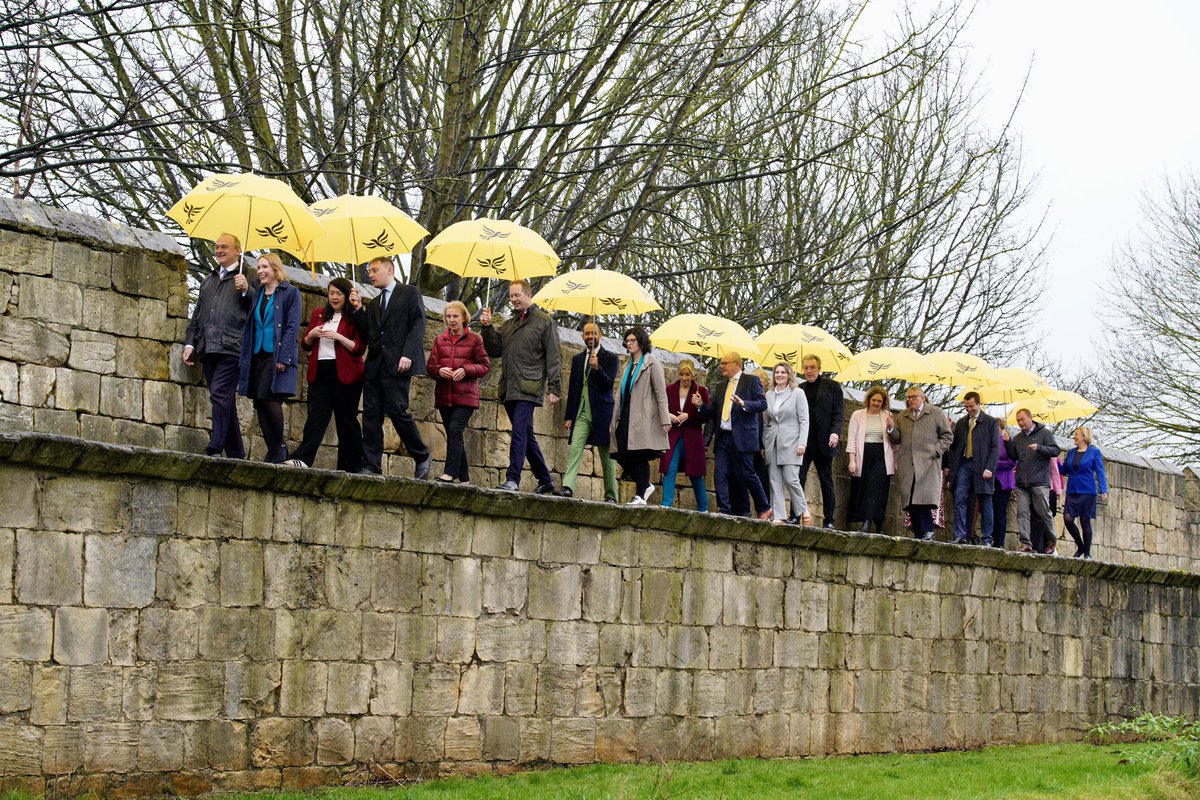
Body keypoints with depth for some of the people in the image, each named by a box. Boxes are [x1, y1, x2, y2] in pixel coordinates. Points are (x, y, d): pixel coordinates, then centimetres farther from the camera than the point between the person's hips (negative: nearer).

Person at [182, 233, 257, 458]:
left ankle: (215, 448, -21)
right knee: (225, 401, 6)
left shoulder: (248, 279, 6)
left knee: (220, 395, -18)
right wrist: (190, 343, 18)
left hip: (231, 348, -7)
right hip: (208, 349, 7)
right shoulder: (208, 281, 27)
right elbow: (197, 315, 28)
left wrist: (246, 291, -20)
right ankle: (236, 454, 8)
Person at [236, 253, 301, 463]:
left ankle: (279, 448, -3)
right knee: (260, 404, 1)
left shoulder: (290, 293, 0)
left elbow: (292, 327, -7)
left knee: (270, 399, -16)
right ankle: (272, 450, 5)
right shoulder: (257, 295, 18)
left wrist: (283, 357, -16)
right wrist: (244, 358, 9)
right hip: (257, 355, 6)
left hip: (278, 355, -6)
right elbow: (249, 328, 18)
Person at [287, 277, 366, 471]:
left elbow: (360, 348, -6)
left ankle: (350, 466, 4)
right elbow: (305, 345, 19)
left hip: (344, 374, -4)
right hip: (320, 373, 4)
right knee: (316, 415, -7)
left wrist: (339, 337, -17)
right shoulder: (319, 314, 16)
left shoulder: (355, 318, 1)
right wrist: (312, 334, -2)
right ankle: (303, 459, -19)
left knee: (346, 419, 1)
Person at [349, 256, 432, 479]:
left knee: (397, 410, -13)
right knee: (371, 416, -1)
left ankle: (422, 458, 3)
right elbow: (368, 335, 17)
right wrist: (358, 309, 7)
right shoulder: (372, 304, 24)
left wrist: (408, 354, -16)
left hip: (397, 363, -6)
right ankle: (371, 467, -1)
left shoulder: (410, 293, 6)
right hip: (374, 365, 6)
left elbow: (418, 325, -4)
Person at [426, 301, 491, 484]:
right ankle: (464, 478, 14)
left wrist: (465, 370, -14)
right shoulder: (440, 339, 14)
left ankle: (449, 473, -27)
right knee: (454, 435, 7)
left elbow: (485, 365, 2)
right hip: (444, 396, 5)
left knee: (455, 431, -20)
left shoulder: (474, 339, 3)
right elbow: (430, 366, 13)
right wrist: (439, 370, -9)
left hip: (465, 395, -5)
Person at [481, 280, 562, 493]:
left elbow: (553, 358, -3)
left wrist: (553, 388, -10)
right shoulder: (509, 324, 22)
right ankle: (545, 481, 19)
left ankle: (512, 479, -24)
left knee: (519, 431, -18)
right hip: (509, 388, 7)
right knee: (526, 436, 11)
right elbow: (495, 350, 16)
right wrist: (487, 328, 2)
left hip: (528, 388, -7)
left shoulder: (544, 322, 2)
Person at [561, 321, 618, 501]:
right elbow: (572, 388, 16)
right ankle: (568, 487, -24)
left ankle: (611, 496, 8)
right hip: (581, 412, 3)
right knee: (575, 449, -13)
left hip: (601, 412, -3)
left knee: (606, 455, 2)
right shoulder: (577, 359, 15)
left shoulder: (611, 358, 3)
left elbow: (609, 384, -9)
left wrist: (597, 367, -24)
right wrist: (568, 416, 12)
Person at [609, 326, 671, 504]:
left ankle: (640, 495, -5)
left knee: (639, 456, -8)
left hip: (643, 417, -7)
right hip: (625, 416, 7)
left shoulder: (652, 363, 1)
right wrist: (616, 418, 13)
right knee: (623, 456, 0)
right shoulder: (628, 365, 21)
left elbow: (661, 393, -6)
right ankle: (645, 485, 16)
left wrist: (665, 419, -13)